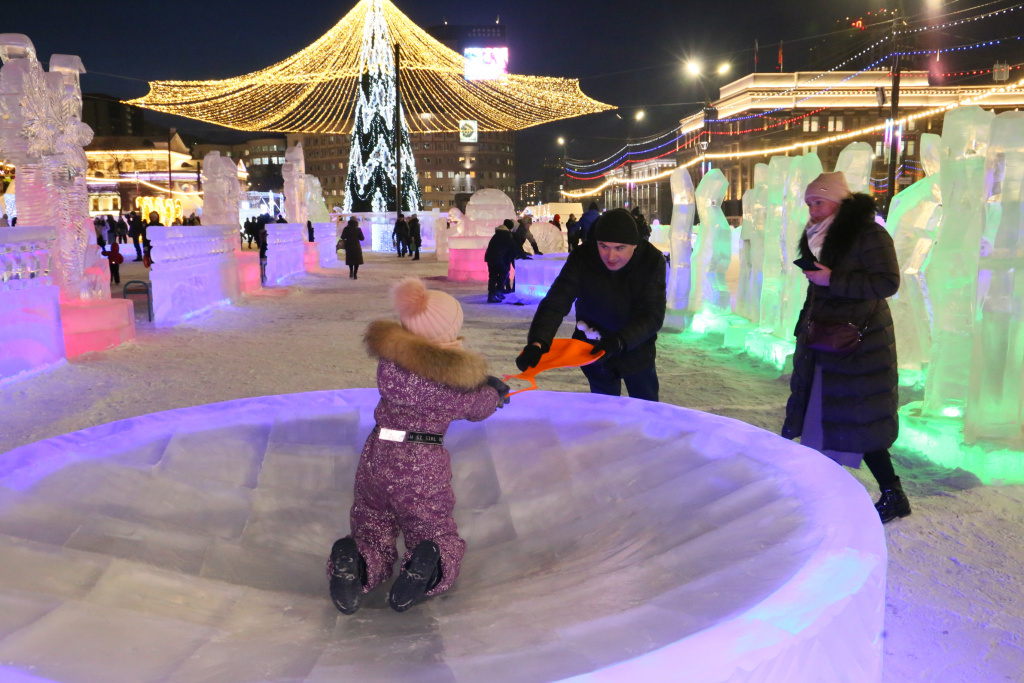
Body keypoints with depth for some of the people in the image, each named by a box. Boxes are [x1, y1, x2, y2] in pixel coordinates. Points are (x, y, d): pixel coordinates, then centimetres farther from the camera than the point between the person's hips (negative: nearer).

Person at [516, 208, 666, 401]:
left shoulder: (652, 260, -24)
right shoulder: (582, 258, -24)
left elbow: (653, 315, -28)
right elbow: (555, 302, -31)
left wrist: (618, 342, -45)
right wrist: (537, 343, -48)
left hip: (637, 351, 1)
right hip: (594, 349, 0)